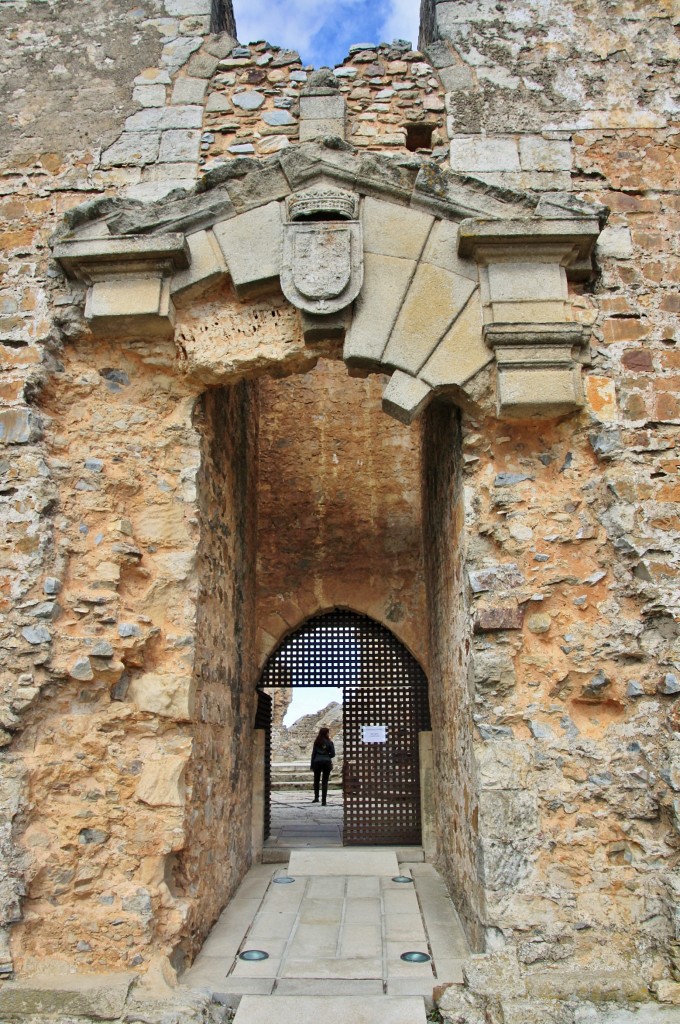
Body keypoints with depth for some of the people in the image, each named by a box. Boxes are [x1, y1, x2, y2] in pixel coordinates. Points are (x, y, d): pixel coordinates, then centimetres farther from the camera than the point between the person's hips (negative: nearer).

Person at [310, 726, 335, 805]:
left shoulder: (317, 742, 4)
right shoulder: (329, 742, -2)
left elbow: (313, 753, 3)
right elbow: (333, 754, -2)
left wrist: (312, 765, 8)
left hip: (317, 762, 1)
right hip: (326, 762, -1)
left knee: (316, 780, 18)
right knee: (325, 781, 3)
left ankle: (316, 797, 14)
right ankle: (323, 800, 0)